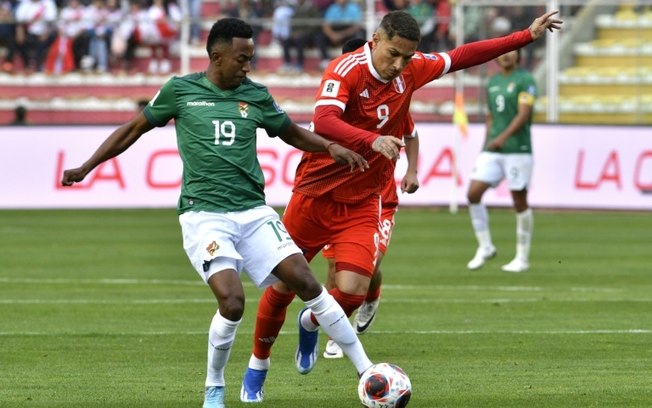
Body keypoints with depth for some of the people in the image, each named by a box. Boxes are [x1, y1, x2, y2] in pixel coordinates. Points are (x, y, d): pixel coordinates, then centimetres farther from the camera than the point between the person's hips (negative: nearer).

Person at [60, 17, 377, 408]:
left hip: (253, 211, 3)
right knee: (232, 301, -22)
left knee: (307, 282, -9)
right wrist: (87, 167, 10)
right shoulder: (180, 90, 2)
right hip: (204, 214, -3)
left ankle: (367, 372, 0)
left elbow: (292, 133, 23)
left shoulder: (256, 95, 9)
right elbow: (135, 128, 13)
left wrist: (330, 146, 5)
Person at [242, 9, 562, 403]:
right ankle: (258, 364, 32)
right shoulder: (345, 70, -20)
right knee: (282, 287, 7)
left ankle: (310, 325, 21)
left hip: (361, 205, 4)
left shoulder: (412, 70, -2)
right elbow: (323, 121, -36)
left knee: (353, 290, -14)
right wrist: (374, 141, -51)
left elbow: (462, 56, 11)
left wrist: (527, 36, 11)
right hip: (315, 196, -4)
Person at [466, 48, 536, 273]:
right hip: (492, 152, 6)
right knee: (473, 194, -8)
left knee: (520, 202, 0)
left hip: (517, 150, -6)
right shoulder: (492, 83, 15)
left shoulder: (525, 80, -5)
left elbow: (524, 114, -15)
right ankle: (485, 247, 5)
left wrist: (503, 137, -27)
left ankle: (522, 257, 9)